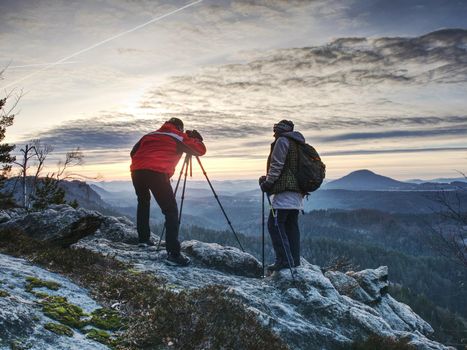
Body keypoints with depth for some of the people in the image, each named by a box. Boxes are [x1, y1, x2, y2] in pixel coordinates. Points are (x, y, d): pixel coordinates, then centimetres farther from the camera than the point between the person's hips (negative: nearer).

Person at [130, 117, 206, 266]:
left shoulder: (150, 135, 30)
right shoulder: (179, 138, 18)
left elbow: (133, 152, 26)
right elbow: (200, 150, 19)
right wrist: (195, 138, 36)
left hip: (136, 171, 5)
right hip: (157, 173, -5)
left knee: (143, 202, 30)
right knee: (171, 211, -3)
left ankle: (143, 239, 30)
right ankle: (173, 253, -13)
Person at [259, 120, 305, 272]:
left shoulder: (282, 141, -3)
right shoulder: (298, 144, 23)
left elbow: (277, 165, -11)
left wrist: (268, 182, -5)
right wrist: (269, 180, 22)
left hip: (285, 190, -9)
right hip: (297, 192, 9)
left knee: (275, 224, -8)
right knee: (291, 225, 10)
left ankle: (284, 260, -13)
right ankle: (294, 261, 11)